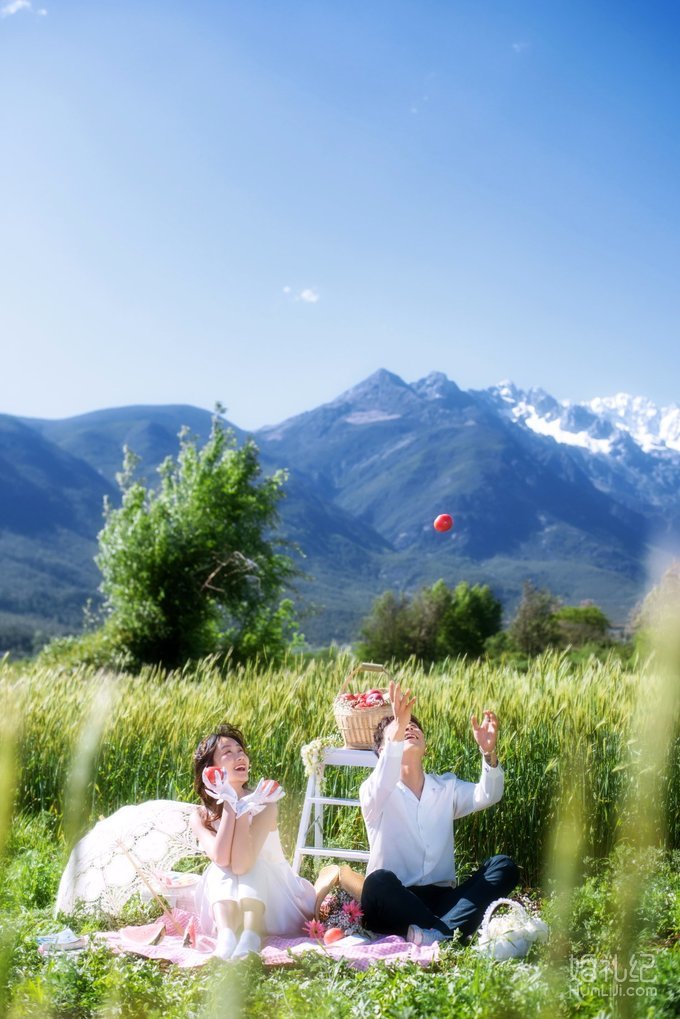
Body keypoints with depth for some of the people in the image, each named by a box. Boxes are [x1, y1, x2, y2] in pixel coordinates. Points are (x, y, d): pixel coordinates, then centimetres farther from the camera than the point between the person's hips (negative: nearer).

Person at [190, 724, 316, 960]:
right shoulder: (201, 816, -7)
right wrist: (230, 806, -25)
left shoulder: (263, 805, -15)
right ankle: (226, 933, -50)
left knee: (252, 868, -31)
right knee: (220, 873, -29)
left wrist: (243, 810, -29)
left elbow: (242, 865, -29)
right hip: (225, 902, 2)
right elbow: (221, 859, -27)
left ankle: (250, 935, -51)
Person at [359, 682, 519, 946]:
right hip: (394, 904, -4)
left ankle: (434, 933, -37)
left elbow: (487, 796, -4)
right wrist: (397, 732, -38)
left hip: (442, 899, 4)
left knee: (503, 866, -18)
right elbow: (379, 790, -24)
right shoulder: (374, 790, 2)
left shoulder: (447, 787, 15)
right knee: (379, 881, -37)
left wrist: (489, 753, -25)